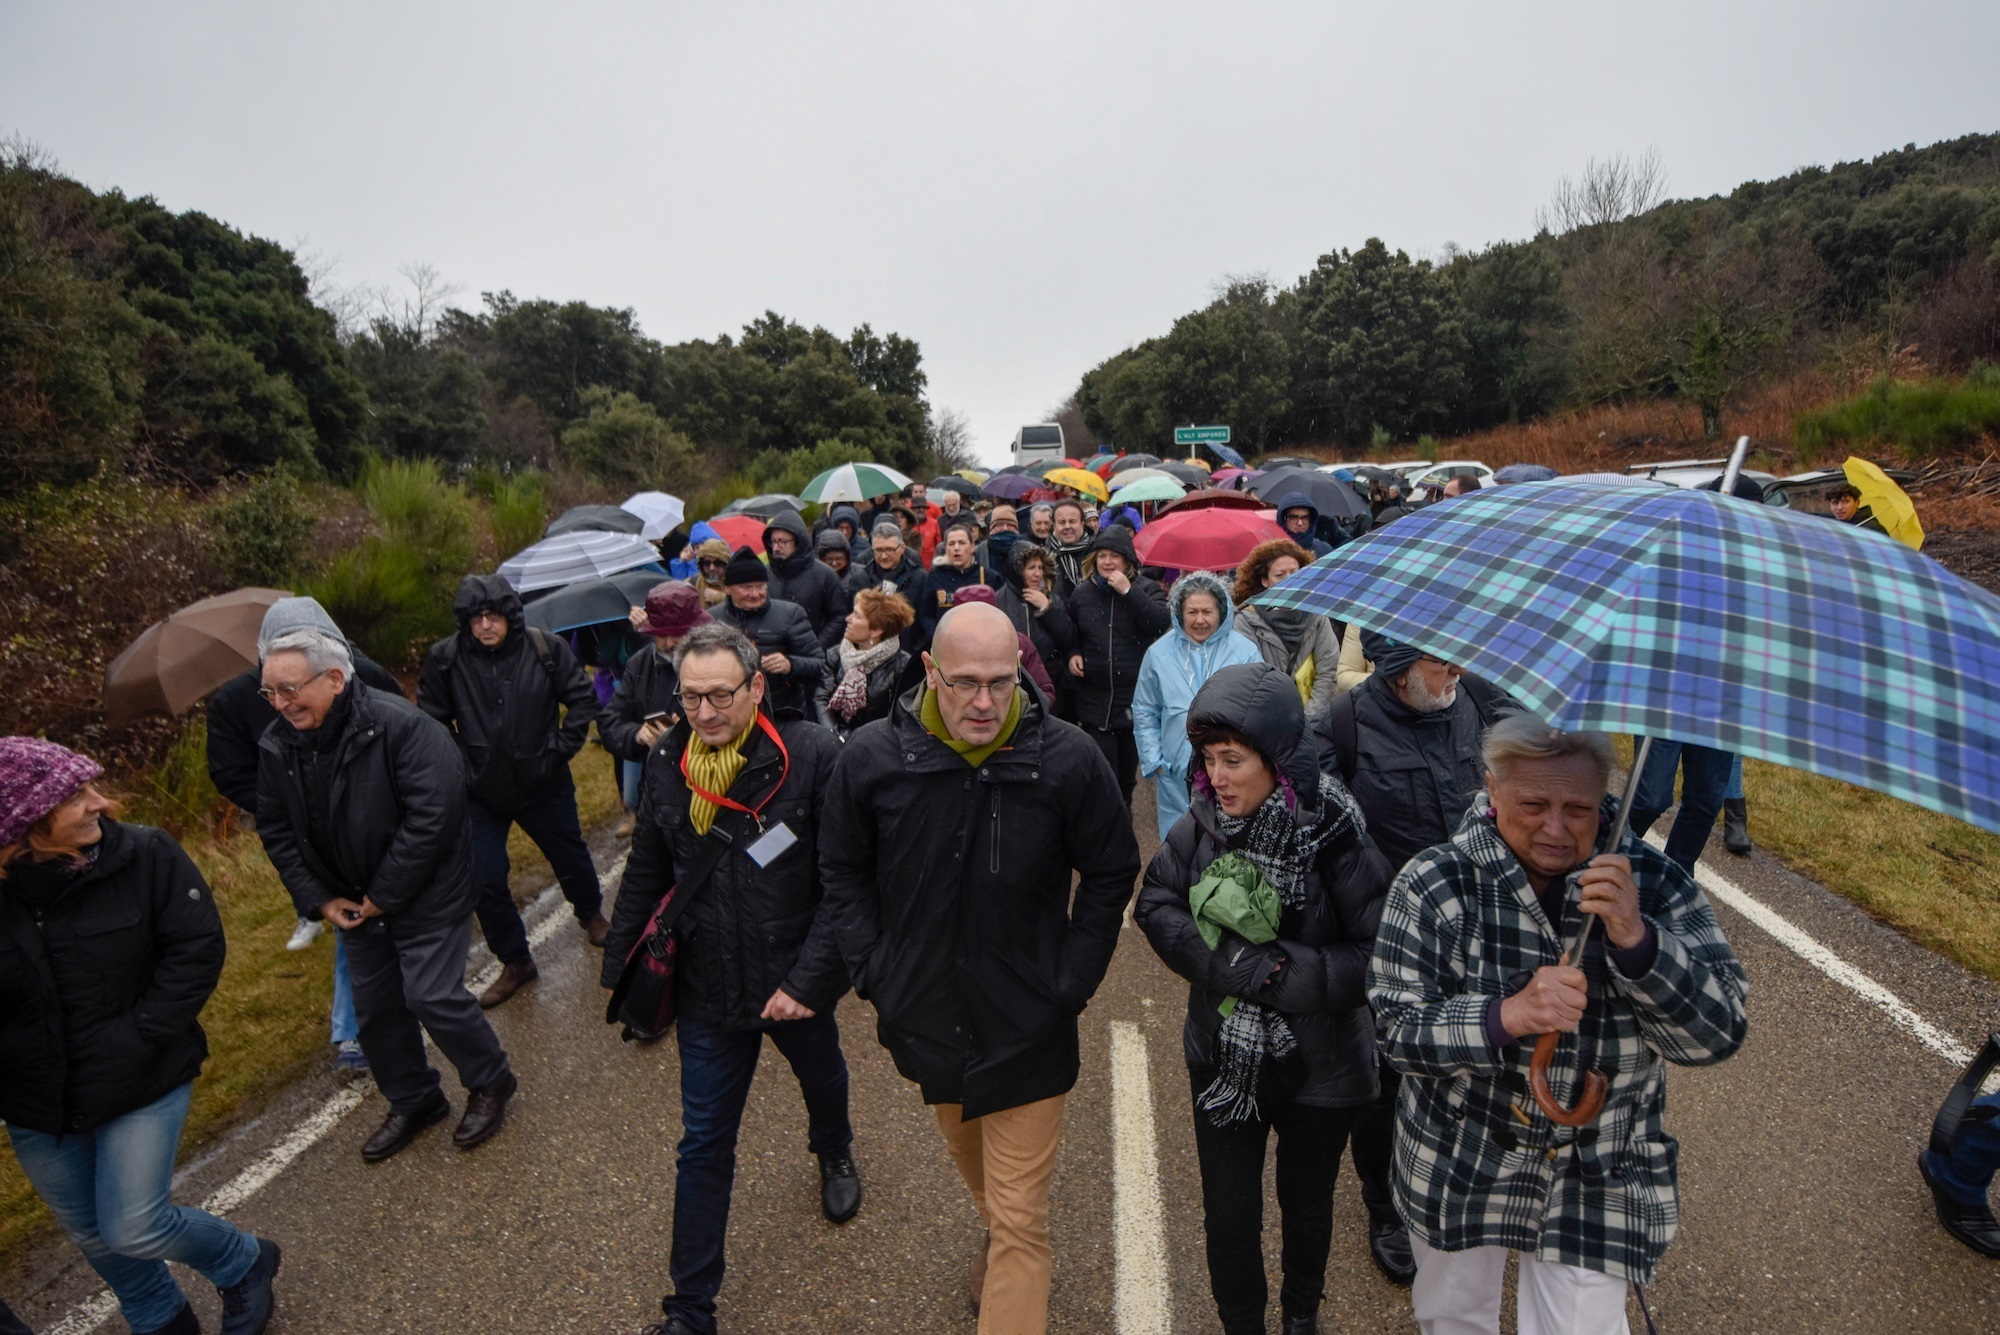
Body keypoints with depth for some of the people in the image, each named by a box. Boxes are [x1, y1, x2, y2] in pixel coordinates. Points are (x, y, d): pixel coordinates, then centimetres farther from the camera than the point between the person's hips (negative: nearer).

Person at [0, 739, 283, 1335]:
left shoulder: (146, 854, -18)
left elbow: (197, 948, -15)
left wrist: (140, 1036, -19)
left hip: (139, 1085, -3)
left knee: (133, 1229, -1)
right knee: (89, 1233, 21)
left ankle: (246, 1263, 30)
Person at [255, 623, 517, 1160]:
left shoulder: (399, 724, -25)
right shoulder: (276, 746, -4)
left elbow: (431, 817, -27)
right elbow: (277, 832, 7)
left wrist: (385, 895, -21)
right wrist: (318, 898, -1)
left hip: (425, 891, -7)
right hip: (355, 902, 7)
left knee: (431, 995, -7)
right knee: (375, 1004, 15)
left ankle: (490, 1082, 19)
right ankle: (413, 1101, 37)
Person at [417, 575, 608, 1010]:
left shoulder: (546, 649, -13)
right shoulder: (444, 659, -10)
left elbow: (582, 698, -2)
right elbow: (433, 721, 2)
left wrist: (562, 747, -6)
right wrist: (459, 764, -2)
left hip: (544, 783, 0)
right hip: (481, 791, 1)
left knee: (571, 858, 17)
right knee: (486, 882, 3)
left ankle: (591, 913, 48)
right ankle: (515, 962, 23)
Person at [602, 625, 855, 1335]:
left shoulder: (813, 755, -22)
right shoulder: (667, 764, -7)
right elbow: (645, 876, 6)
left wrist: (810, 978, -22)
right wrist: (619, 968, 7)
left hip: (794, 983, -1)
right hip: (707, 989, 2)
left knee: (823, 1081, 28)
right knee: (704, 1144, 12)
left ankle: (834, 1154, 63)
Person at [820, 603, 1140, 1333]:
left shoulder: (1070, 759, -18)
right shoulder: (871, 757, -14)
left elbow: (1110, 875, -4)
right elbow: (843, 869, 2)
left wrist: (1072, 984, -7)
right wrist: (871, 970, -3)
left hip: (1027, 1024, -3)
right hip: (924, 1012, 4)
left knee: (1020, 1217, 4)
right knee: (965, 1148, 31)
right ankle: (992, 1234, 63)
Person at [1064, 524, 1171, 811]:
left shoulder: (1146, 589, -1)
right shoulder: (1082, 593, 6)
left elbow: (1161, 623, -20)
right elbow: (1070, 634, 21)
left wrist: (1128, 591, -22)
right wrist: (1072, 654, 1)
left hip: (1135, 697, 0)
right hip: (1095, 699, 1)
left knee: (1128, 772, 15)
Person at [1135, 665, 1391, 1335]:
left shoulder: (1332, 832, -24)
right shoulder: (1200, 824, -14)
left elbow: (1376, 955, -23)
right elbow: (1155, 905, -9)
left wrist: (1283, 974, -27)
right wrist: (1236, 964, -22)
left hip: (1319, 1069, -1)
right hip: (1223, 1060, 2)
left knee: (1307, 1203, 25)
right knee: (1229, 1218, 13)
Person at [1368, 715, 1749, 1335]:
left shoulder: (1653, 884, -12)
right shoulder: (1434, 884, -18)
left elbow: (1718, 1035, -16)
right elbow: (1397, 1027, -19)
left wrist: (1636, 939, -33)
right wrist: (1506, 1016, -35)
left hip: (1600, 1182, 0)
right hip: (1457, 1165, 0)